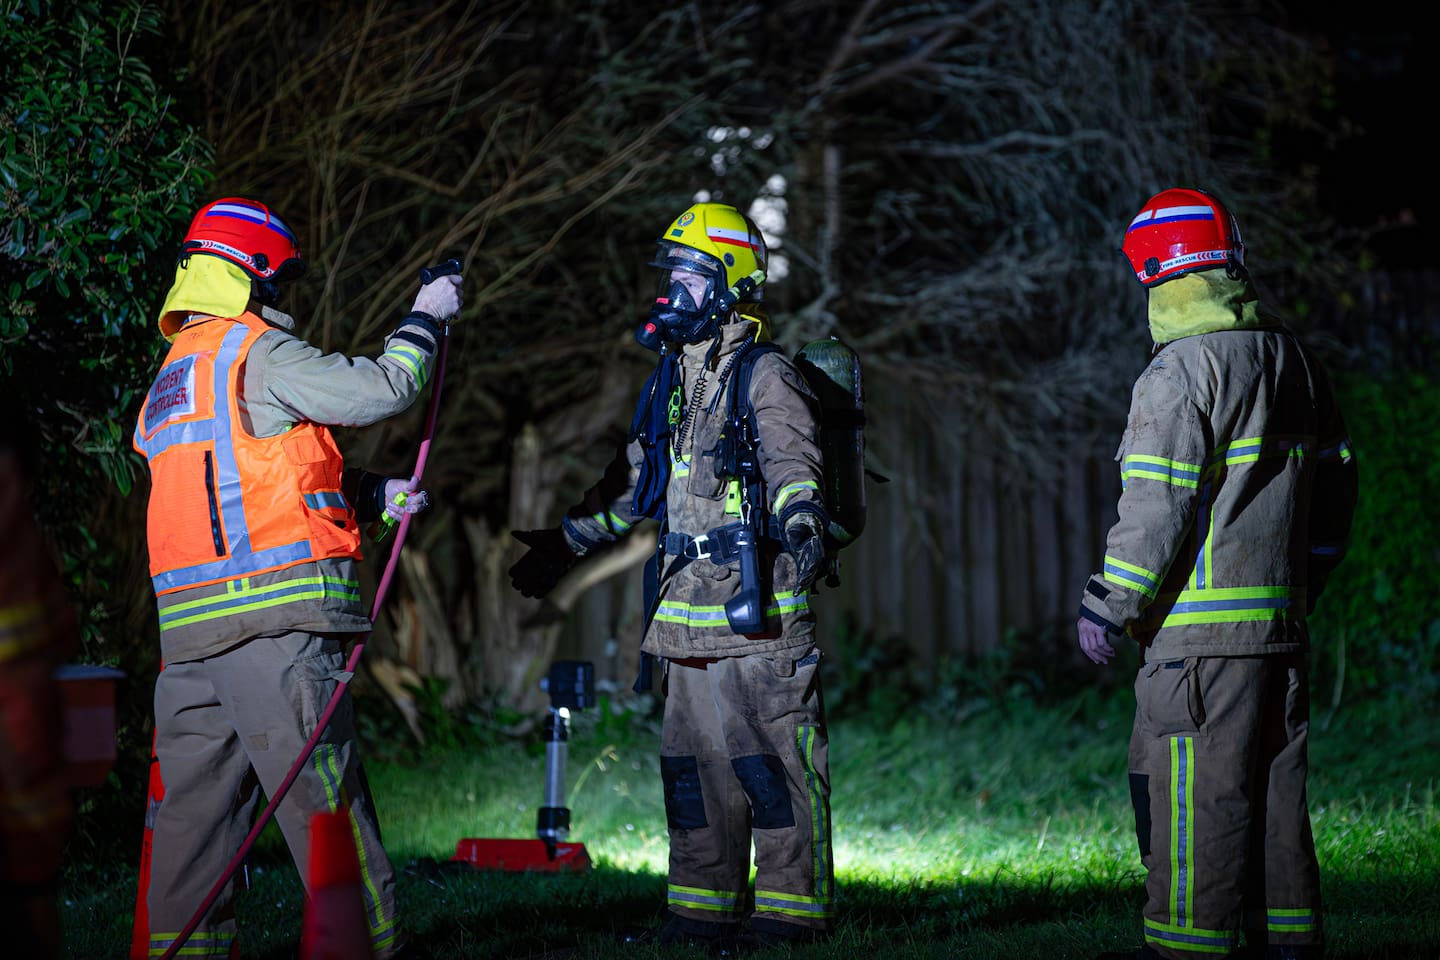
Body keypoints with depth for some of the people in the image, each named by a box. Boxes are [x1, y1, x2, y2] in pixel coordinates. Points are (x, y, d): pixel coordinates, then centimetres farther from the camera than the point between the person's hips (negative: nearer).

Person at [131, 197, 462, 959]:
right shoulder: (257, 352, -4)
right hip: (275, 614, -8)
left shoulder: (170, 379, 23)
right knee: (321, 792, -6)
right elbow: (380, 389, -8)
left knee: (197, 796, 7)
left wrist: (375, 496, 22)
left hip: (188, 626, 8)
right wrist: (425, 318, 9)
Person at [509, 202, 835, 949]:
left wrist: (801, 517, -42)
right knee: (694, 765, 9)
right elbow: (633, 480, 29)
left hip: (757, 608, -8)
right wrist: (565, 544, 31)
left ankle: (793, 910, -2)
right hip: (686, 607, 8)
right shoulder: (671, 379, 19)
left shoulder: (765, 377, -6)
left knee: (772, 765, -7)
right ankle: (703, 909, 14)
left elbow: (791, 460, -21)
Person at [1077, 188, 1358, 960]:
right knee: (1273, 780, 13)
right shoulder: (1293, 359, 13)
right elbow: (1334, 481, 20)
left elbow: (1156, 506, -17)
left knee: (1190, 786, -4)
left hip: (1200, 628, -8)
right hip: (1280, 620, 8)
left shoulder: (1179, 372, -12)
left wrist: (1107, 606, -10)